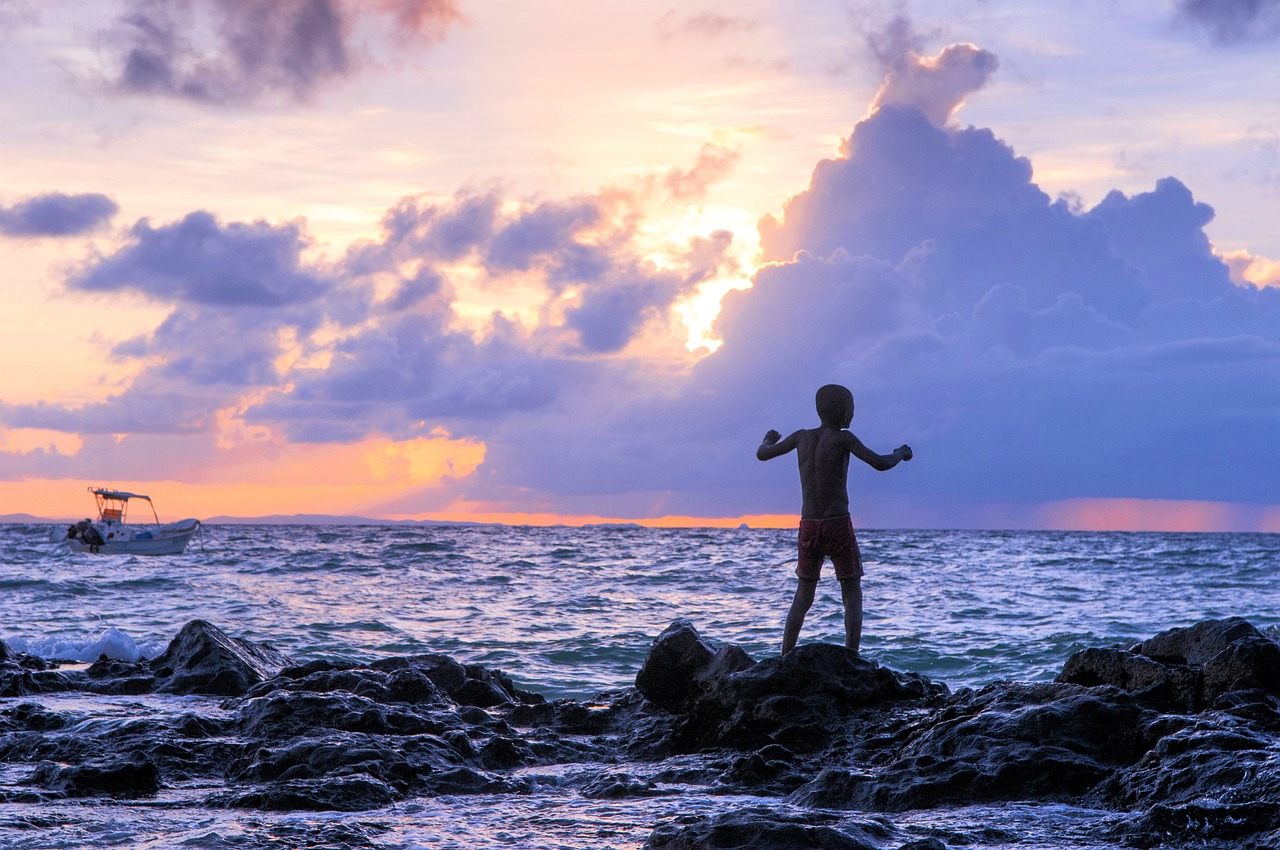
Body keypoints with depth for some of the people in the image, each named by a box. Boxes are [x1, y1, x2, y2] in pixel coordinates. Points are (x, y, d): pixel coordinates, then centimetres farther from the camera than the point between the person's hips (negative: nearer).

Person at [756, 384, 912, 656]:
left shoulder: (802, 437, 6)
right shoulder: (842, 438, -8)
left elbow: (762, 455, 17)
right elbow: (880, 464, -16)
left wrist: (768, 439, 40)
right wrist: (900, 453, 5)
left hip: (808, 527, 5)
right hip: (839, 525, -5)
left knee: (803, 597, 14)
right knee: (852, 595, 5)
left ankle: (784, 661, 7)